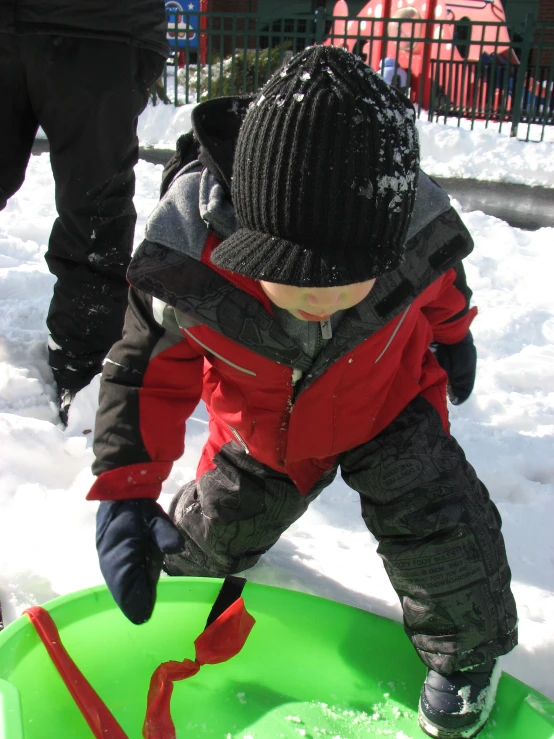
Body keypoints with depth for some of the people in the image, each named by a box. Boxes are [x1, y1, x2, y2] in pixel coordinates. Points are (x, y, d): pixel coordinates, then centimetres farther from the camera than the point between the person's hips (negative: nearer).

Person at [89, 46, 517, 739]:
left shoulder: (419, 231, -32)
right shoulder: (184, 262, -37)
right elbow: (146, 372, -22)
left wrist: (453, 340, 16)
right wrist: (124, 494, -31)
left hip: (387, 404, 0)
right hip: (259, 429, 1)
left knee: (437, 515, -14)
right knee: (209, 535, 15)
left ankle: (465, 649, 17)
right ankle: (180, 559, 55)